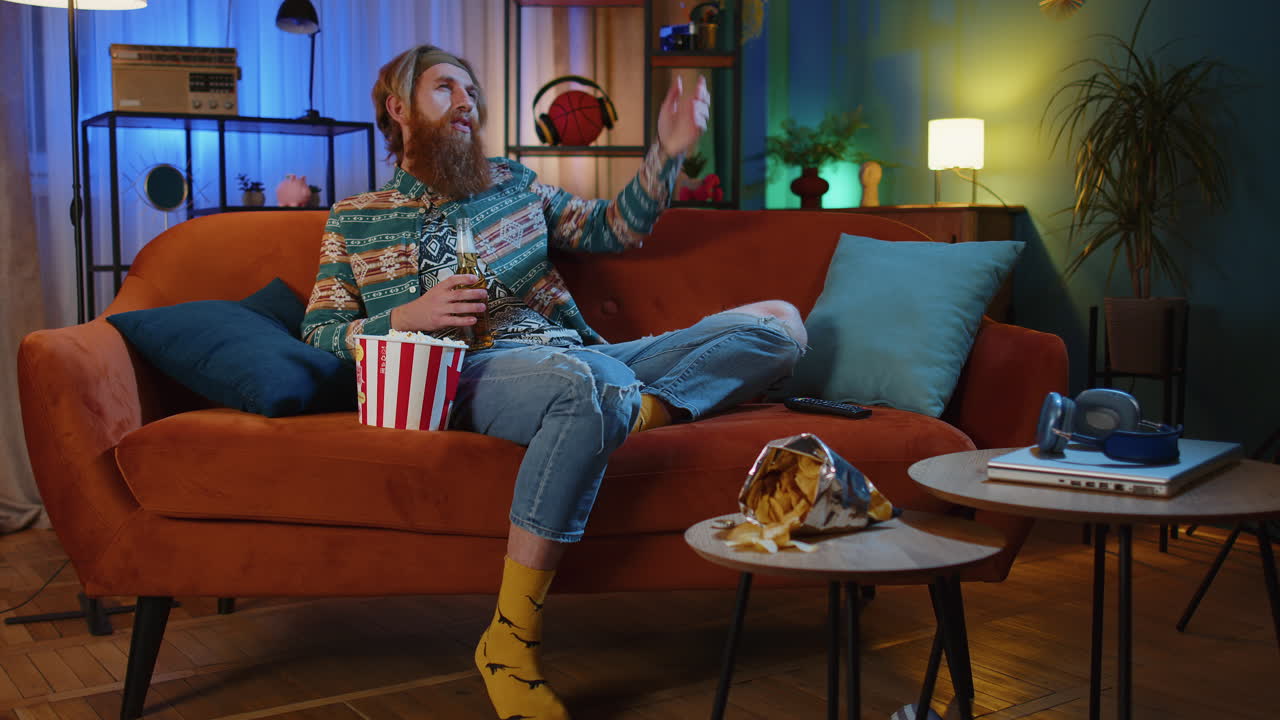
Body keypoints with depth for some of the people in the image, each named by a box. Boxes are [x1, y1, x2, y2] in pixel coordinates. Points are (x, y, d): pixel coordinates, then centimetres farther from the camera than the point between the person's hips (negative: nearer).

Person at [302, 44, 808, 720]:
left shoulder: (510, 182, 26)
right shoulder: (354, 219, 17)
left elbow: (613, 228, 26)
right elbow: (317, 334, 13)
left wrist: (666, 151, 12)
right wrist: (405, 318, -5)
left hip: (575, 354, 5)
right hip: (468, 375, -4)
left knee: (778, 323, -7)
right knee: (583, 380, -44)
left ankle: (639, 411, -30)